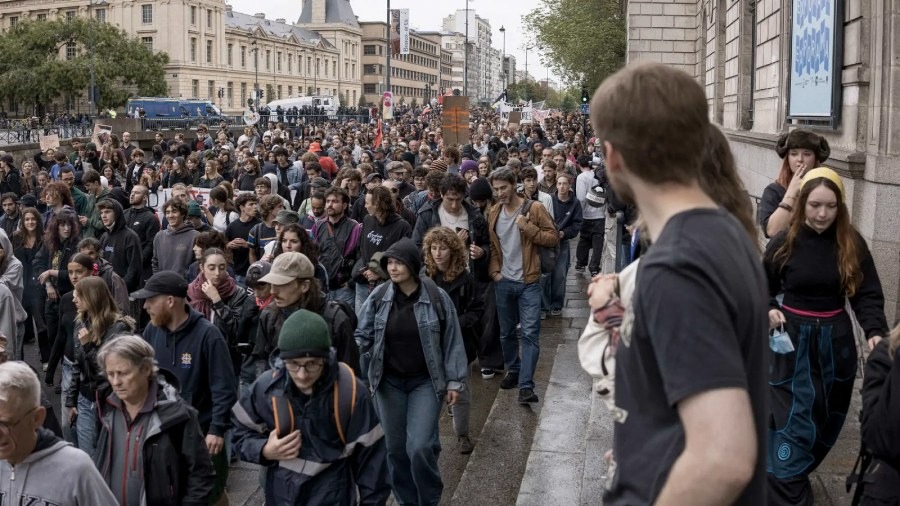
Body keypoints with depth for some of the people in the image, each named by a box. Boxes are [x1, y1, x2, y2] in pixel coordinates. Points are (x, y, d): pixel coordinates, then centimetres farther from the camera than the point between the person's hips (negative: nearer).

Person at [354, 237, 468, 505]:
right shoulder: (378, 297, -4)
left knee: (420, 447, -12)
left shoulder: (437, 297, -9)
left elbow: (452, 341, -3)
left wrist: (454, 381, -3)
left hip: (425, 382, -3)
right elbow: (362, 336, 5)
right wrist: (357, 374, -4)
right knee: (395, 449, 9)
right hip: (389, 382, 3)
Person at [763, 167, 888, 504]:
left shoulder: (852, 243, -4)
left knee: (825, 421, 14)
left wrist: (875, 331, -21)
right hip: (792, 341, -3)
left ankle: (788, 478, 35)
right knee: (793, 422, -7)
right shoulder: (784, 242, -8)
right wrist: (769, 310, -17)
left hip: (835, 341, 3)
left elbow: (867, 294, -4)